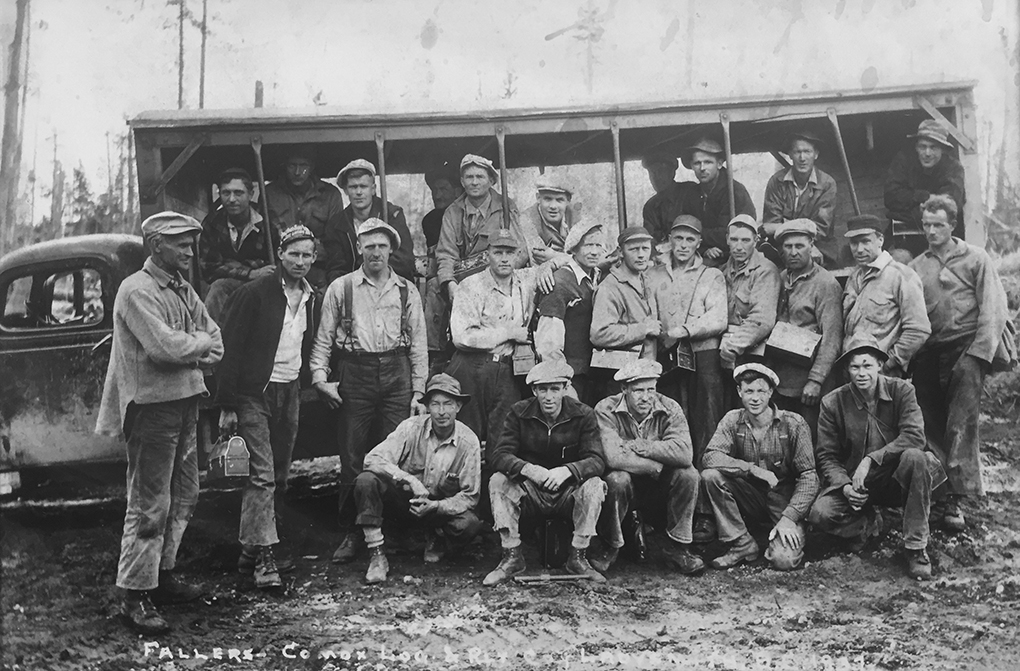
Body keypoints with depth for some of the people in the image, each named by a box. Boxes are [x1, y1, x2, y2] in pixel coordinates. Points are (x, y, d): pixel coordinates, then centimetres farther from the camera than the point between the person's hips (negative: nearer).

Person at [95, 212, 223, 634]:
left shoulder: (183, 290, 15)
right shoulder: (137, 290, -12)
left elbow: (215, 342, 12)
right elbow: (165, 346, -24)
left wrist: (197, 351, -9)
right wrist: (201, 343, -6)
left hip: (186, 401, 9)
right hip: (152, 405, -9)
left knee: (183, 496, 15)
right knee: (150, 504, -6)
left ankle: (162, 575, 28)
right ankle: (135, 596, 2)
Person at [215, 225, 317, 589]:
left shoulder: (310, 298, 9)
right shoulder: (254, 293, -10)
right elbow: (230, 349, -11)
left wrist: (302, 389, 7)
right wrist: (227, 407, -14)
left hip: (289, 394, 6)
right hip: (254, 394, -6)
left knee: (279, 477, 10)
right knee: (261, 475, -11)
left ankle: (253, 548, 21)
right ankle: (263, 556, -9)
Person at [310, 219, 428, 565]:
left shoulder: (407, 290, 11)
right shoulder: (341, 288, 7)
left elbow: (418, 344, 10)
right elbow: (323, 338, 8)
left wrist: (418, 391, 5)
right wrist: (320, 378, -4)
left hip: (396, 374, 1)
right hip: (354, 374, -1)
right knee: (352, 457, -1)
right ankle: (352, 533, 7)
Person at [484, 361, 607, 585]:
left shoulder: (583, 415, -9)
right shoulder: (519, 413, -7)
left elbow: (597, 460, -17)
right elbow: (498, 455, -15)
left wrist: (566, 470, -39)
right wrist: (528, 469, -36)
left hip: (569, 490, -1)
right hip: (529, 491, 1)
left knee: (594, 485, -30)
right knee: (498, 481, -25)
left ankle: (578, 558, -16)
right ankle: (512, 557, -18)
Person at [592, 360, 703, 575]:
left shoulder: (669, 409, -10)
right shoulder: (606, 410, -16)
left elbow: (684, 453, -28)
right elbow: (613, 457, -31)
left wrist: (637, 446, -28)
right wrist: (659, 464, -25)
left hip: (659, 486, 2)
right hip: (625, 485, -2)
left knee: (689, 475, -24)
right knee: (617, 479, -35)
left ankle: (677, 547, -7)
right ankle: (611, 547, -9)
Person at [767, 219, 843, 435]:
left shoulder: (826, 284, -8)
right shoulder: (780, 279, 12)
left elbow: (831, 339, -13)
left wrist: (815, 381, -20)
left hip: (808, 386, -6)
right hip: (780, 381, 6)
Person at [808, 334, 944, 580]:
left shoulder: (901, 391, -6)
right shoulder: (833, 403, -4)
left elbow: (914, 436, -20)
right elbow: (826, 455, -2)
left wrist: (871, 460, -28)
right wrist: (844, 486, -21)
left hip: (895, 478, 0)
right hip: (853, 484, 1)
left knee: (914, 457, -35)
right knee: (819, 514, -27)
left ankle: (916, 548, -22)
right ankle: (868, 523, 9)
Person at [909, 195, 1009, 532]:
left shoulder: (975, 258, 6)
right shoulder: (915, 268, 16)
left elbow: (994, 309, -2)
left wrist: (978, 353, -12)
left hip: (965, 349, -4)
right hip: (928, 353, 4)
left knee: (961, 424, -14)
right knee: (932, 425, 2)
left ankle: (956, 496, -16)